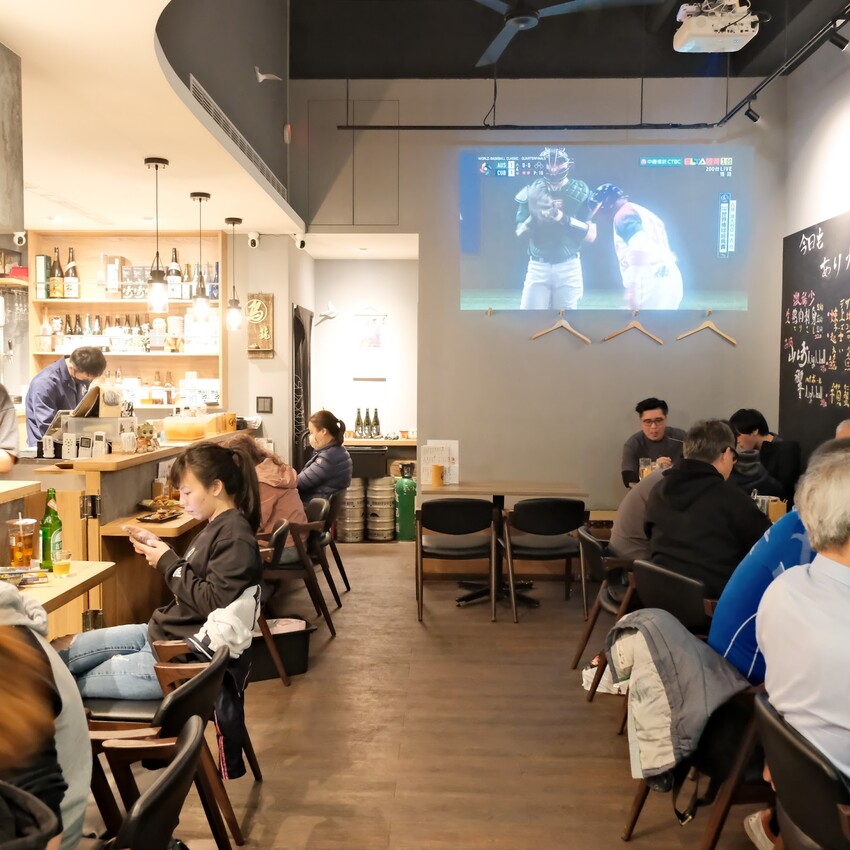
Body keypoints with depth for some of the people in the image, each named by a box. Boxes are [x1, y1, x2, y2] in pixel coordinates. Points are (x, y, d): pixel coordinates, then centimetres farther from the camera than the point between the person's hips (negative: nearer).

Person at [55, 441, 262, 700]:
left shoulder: (235, 538, -20)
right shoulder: (219, 526, 9)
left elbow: (215, 603, -27)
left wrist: (168, 564, -18)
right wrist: (159, 549, 2)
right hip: (163, 633, 10)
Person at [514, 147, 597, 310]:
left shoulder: (580, 192, -2)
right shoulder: (532, 191, 1)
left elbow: (591, 235, -7)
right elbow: (520, 233, 3)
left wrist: (564, 219, -22)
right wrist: (534, 218, -19)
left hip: (568, 267, -1)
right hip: (538, 267, 1)